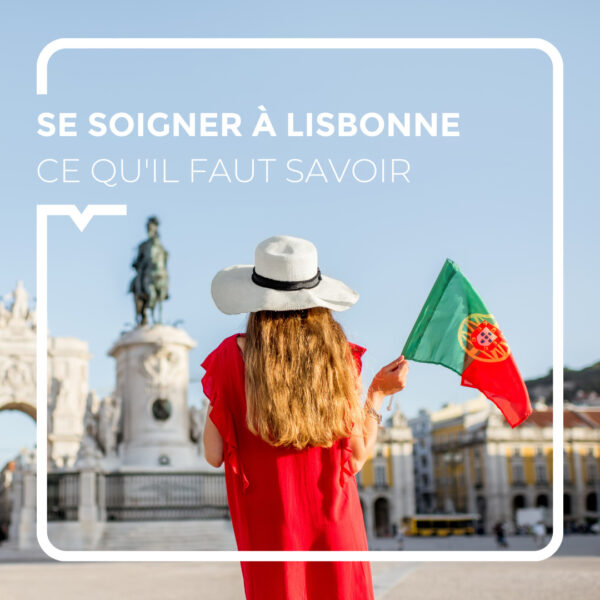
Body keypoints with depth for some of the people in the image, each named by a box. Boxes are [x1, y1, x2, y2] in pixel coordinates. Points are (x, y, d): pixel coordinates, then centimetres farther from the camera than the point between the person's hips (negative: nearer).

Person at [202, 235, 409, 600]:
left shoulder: (232, 356, -13)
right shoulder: (339, 357, -9)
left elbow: (214, 455, -7)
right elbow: (358, 457, -6)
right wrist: (378, 393, 6)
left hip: (269, 529, -1)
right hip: (335, 527, 1)